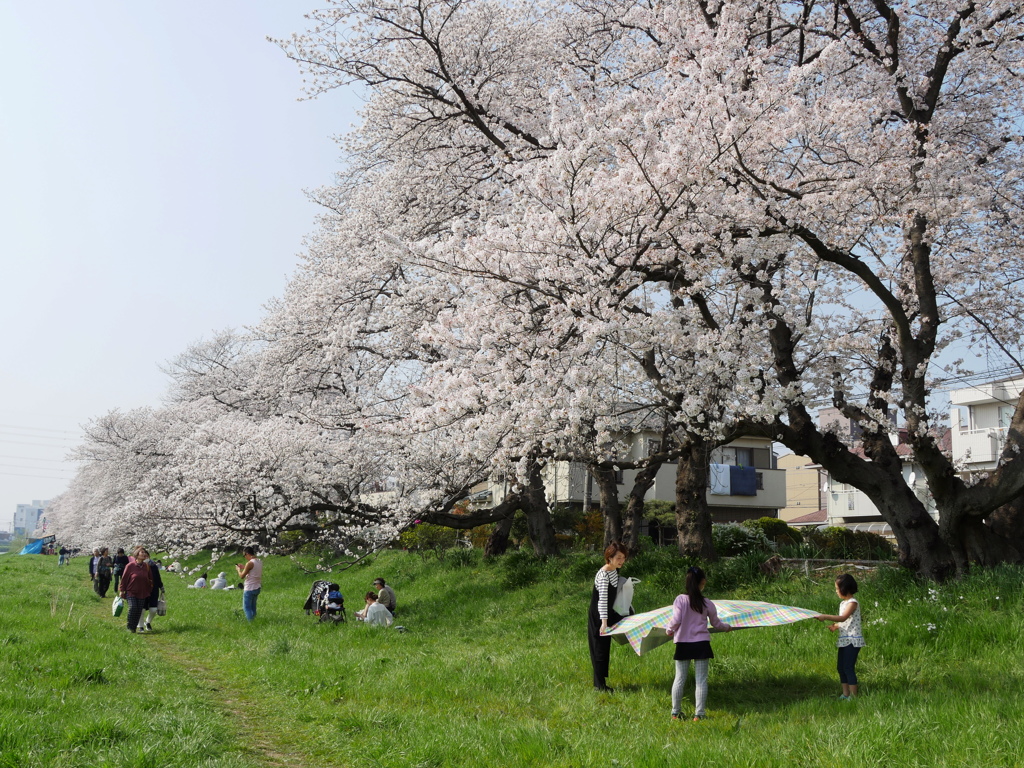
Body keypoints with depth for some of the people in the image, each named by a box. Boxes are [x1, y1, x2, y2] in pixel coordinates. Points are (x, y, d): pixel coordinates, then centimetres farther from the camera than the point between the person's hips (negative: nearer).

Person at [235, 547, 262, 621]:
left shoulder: (250, 563, -18)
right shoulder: (259, 563, 7)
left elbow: (242, 576, -13)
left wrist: (238, 569, 5)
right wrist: (243, 567, 19)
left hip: (249, 589, -8)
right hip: (257, 588, 8)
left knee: (246, 607, 0)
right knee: (253, 607, 18)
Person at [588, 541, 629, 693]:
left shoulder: (614, 571, 3)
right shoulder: (603, 574, -25)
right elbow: (602, 599, -31)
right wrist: (604, 622, -38)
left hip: (608, 614, 9)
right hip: (598, 618, -9)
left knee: (605, 648, 15)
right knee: (600, 649, -2)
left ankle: (601, 682, 24)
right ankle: (599, 685, 7)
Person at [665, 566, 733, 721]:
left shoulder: (680, 600, -10)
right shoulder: (707, 603, -4)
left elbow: (675, 620, -14)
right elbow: (716, 623, 8)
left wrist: (669, 630, 7)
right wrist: (727, 627, 29)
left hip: (683, 643, 0)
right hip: (701, 644, 0)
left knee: (679, 679, 10)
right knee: (701, 680, 5)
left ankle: (676, 713, 16)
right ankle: (699, 714, 5)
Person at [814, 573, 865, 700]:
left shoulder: (853, 603, -13)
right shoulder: (843, 603, 15)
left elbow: (843, 618, -27)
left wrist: (825, 617, -30)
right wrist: (835, 626, 3)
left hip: (852, 640, -9)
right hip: (843, 640, 9)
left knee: (848, 668, -8)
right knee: (840, 667, 11)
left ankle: (854, 696, -4)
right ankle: (845, 694, 19)